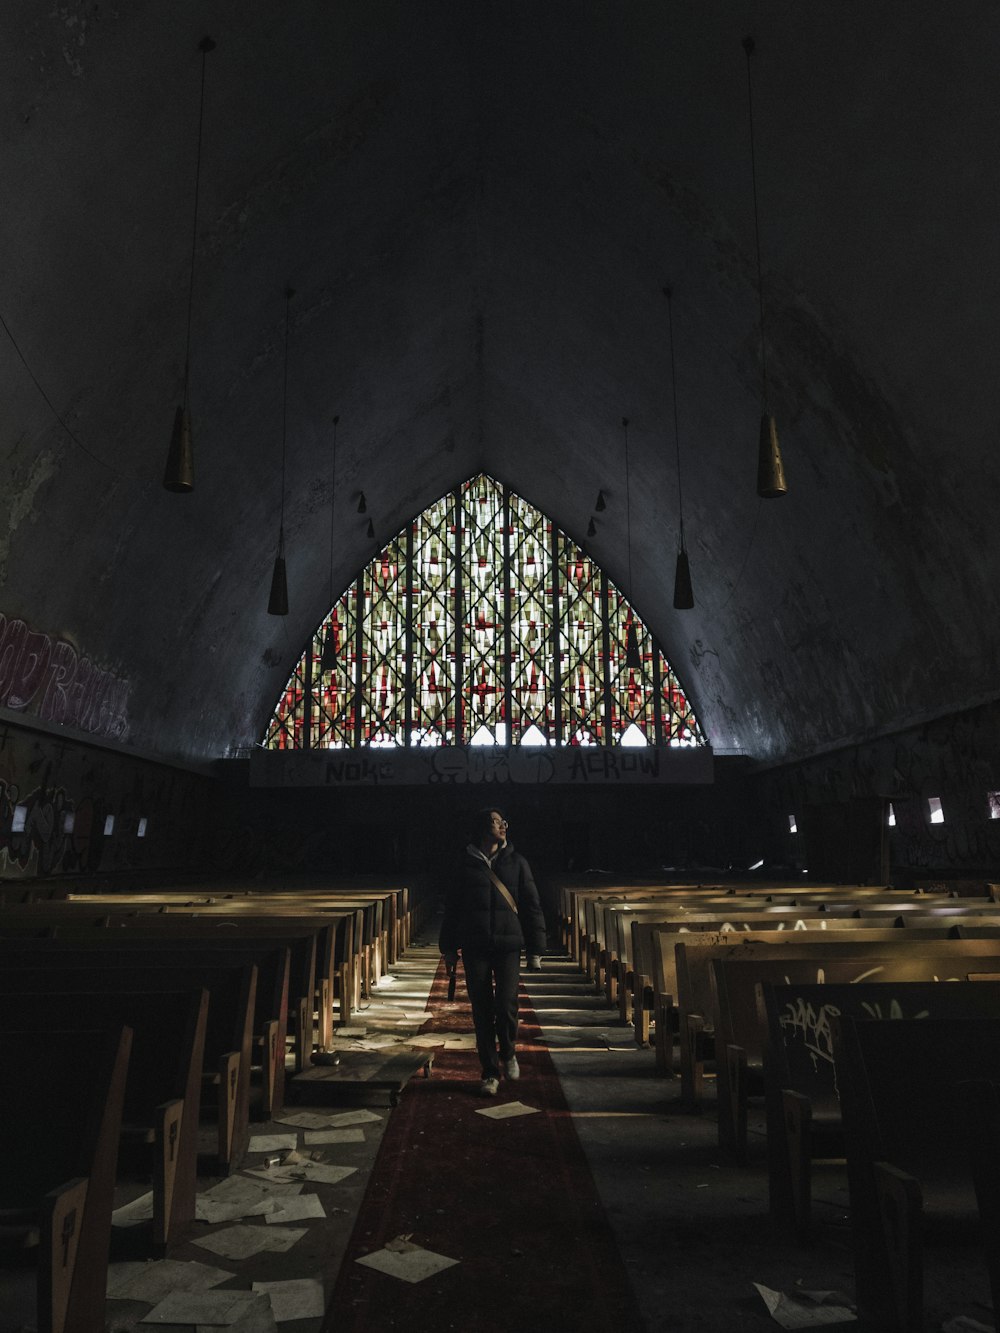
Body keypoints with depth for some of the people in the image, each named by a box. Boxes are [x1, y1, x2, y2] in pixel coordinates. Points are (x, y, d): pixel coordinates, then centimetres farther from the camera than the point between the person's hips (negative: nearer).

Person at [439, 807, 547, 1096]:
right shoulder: (466, 865, 4)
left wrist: (535, 950, 2)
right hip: (475, 948, 1)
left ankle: (508, 1053, 21)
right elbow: (451, 907, 10)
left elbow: (532, 906, 5)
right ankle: (490, 1073, 19)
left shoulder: (516, 862, 5)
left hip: (508, 945, 0)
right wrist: (449, 948, 9)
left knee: (506, 1006, -10)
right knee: (482, 1012, 4)